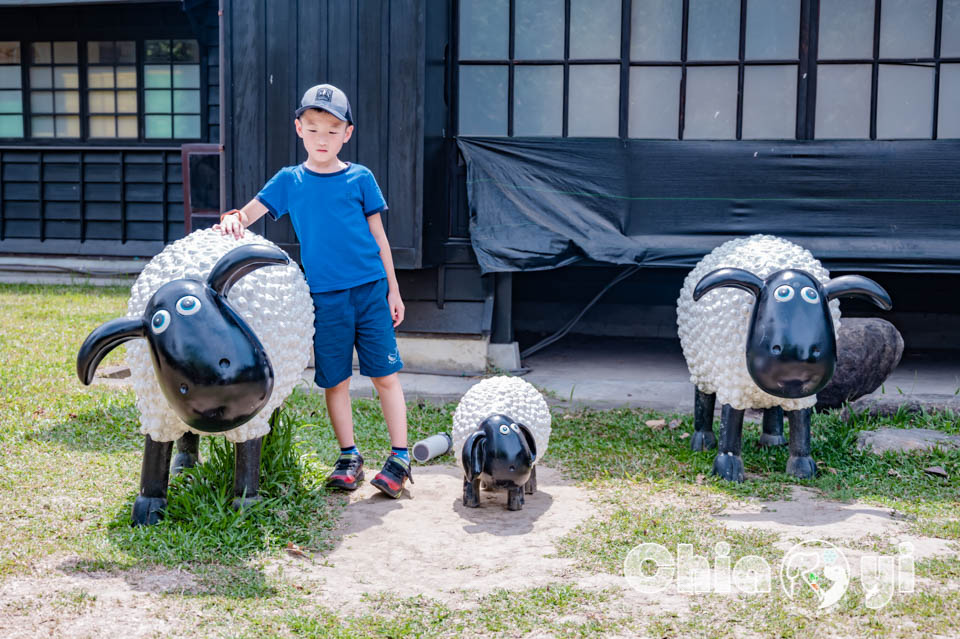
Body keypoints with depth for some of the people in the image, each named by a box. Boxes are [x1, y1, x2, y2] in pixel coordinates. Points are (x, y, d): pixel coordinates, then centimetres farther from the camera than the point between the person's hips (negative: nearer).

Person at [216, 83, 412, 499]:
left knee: (385, 374, -1)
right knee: (334, 379, 5)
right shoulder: (289, 181, 6)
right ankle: (349, 457, 19)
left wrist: (393, 291, 8)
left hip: (370, 289, -1)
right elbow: (248, 214, 5)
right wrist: (232, 220, -20)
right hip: (324, 295, 1)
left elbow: (378, 236, 8)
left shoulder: (360, 178, 4)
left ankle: (399, 457, 5)